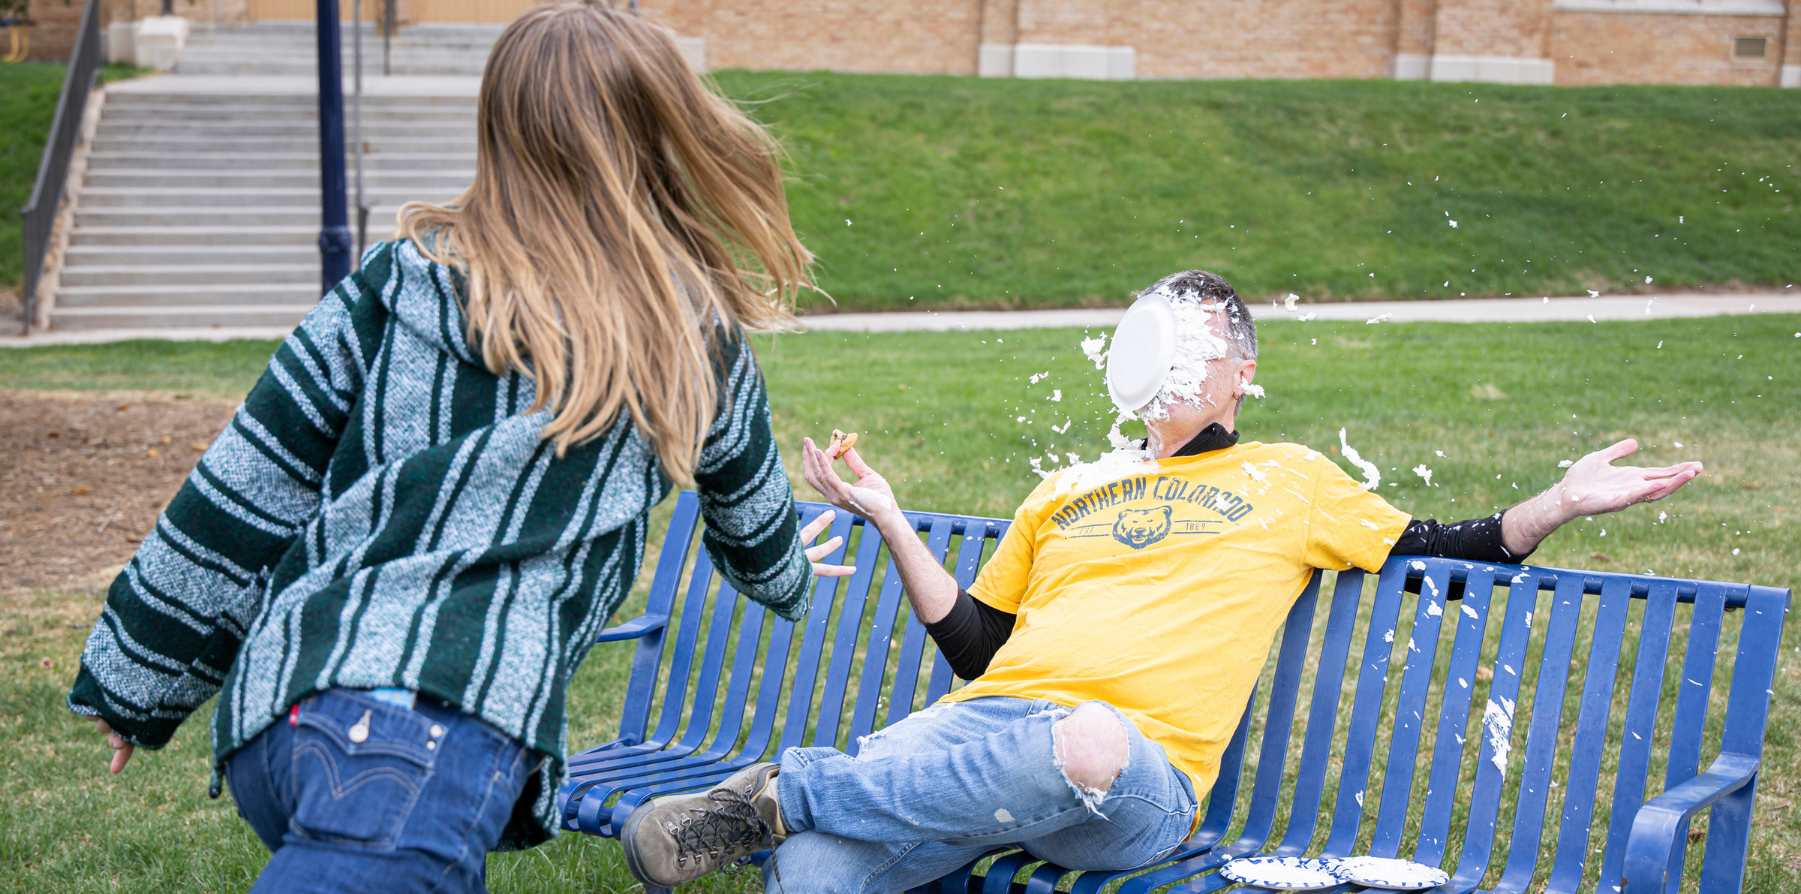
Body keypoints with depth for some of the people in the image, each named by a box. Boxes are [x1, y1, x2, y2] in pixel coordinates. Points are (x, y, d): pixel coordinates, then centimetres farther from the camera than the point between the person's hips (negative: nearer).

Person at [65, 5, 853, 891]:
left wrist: (135, 683, 21)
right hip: (446, 724, -4)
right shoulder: (695, 336, 11)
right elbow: (752, 517, 31)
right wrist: (788, 575, 55)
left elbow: (244, 488, 10)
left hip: (267, 718, 4)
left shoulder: (403, 280, 11)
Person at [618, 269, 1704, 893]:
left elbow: (1442, 551, 25)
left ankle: (788, 790, -34)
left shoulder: (1289, 481, 24)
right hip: (984, 725, 2)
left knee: (1090, 742, -44)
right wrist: (889, 519, 23)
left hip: (1143, 770, -2)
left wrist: (1563, 500, 11)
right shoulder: (1066, 491, 30)